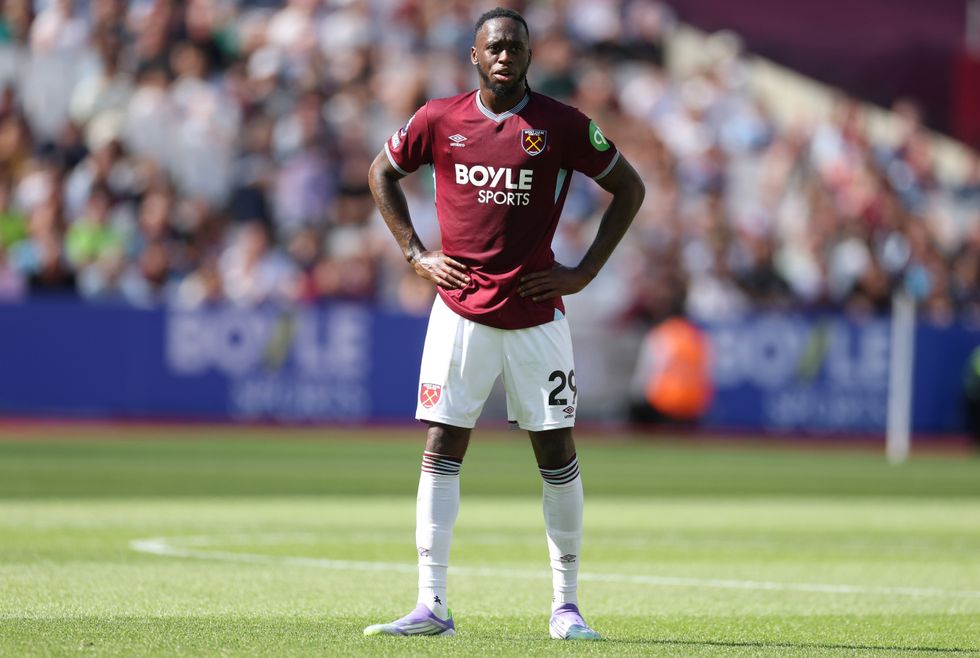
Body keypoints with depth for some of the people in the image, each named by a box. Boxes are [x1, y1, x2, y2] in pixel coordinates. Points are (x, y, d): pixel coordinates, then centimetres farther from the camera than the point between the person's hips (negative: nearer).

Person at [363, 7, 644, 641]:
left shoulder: (562, 125, -3)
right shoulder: (440, 120, 2)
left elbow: (629, 188, 6)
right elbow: (382, 172, 18)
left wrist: (585, 272, 0)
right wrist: (416, 254, 8)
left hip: (536, 314, -1)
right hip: (460, 311, 1)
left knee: (556, 451, 2)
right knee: (442, 449, -3)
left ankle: (566, 605, 12)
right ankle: (432, 606, -1)